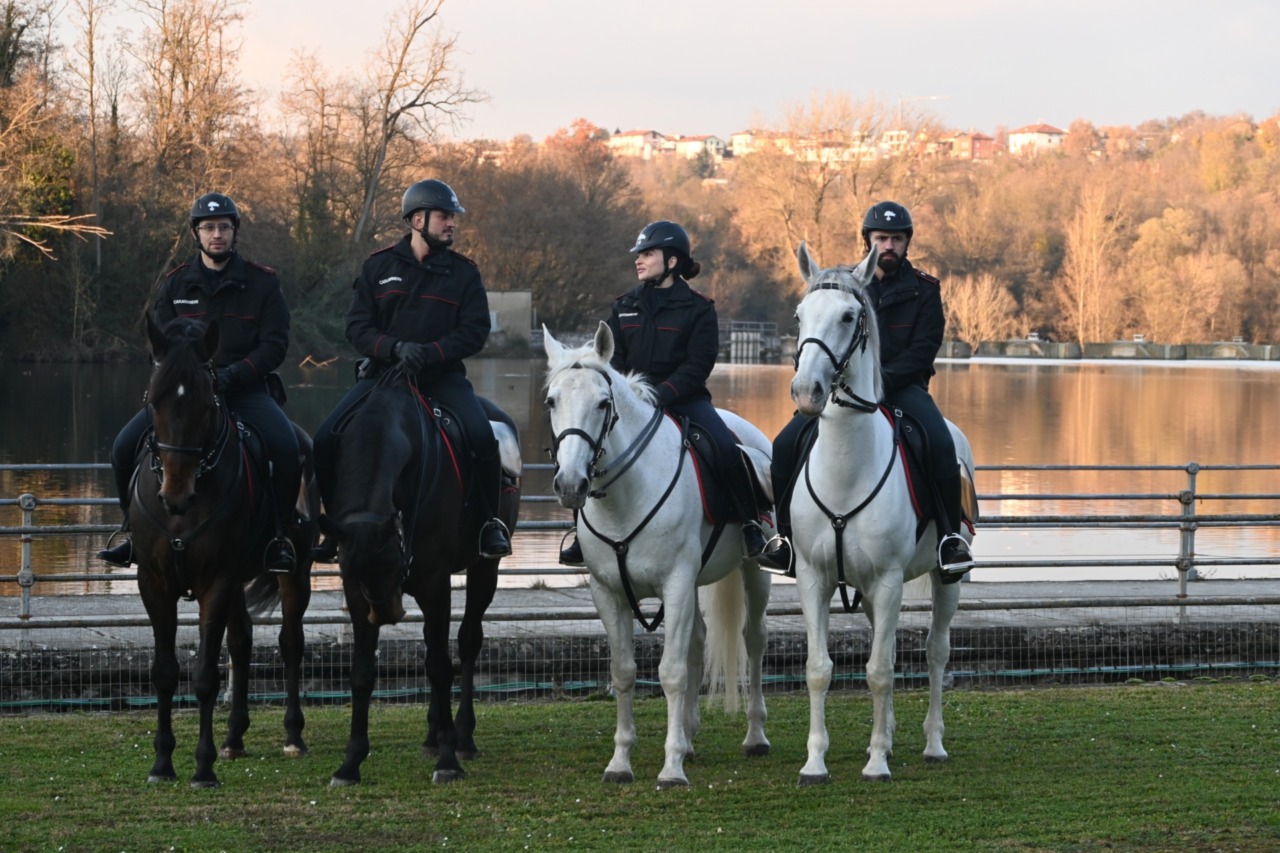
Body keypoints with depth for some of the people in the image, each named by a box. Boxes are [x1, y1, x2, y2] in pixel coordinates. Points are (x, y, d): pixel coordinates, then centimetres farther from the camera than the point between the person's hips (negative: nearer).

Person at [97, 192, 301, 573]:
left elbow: (275, 345, -4)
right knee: (125, 448, -17)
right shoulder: (175, 284, 8)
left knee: (286, 448, -30)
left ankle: (278, 536, -12)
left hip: (245, 388, -2)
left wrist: (230, 376, -18)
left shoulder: (262, 282, 1)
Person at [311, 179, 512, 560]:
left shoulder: (463, 271, 6)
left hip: (442, 375, -1)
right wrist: (396, 348, -18)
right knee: (327, 440, -16)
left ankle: (490, 522, -8)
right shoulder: (378, 266, 7)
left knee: (481, 435, -28)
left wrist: (430, 353, -19)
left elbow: (475, 330, -2)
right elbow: (357, 326, 2)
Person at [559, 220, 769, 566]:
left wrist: (661, 395, -22)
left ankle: (751, 525, -12)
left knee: (727, 449, -26)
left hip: (684, 398, -4)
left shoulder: (697, 308, -2)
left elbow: (698, 365, -10)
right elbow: (612, 358, 9)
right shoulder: (626, 306, 11)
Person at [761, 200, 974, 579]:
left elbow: (924, 349, -5)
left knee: (941, 446, -30)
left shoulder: (924, 290, 4)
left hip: (903, 387, -2)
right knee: (785, 445, -17)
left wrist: (881, 381, -19)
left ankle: (949, 537, -16)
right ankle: (788, 534, -2)